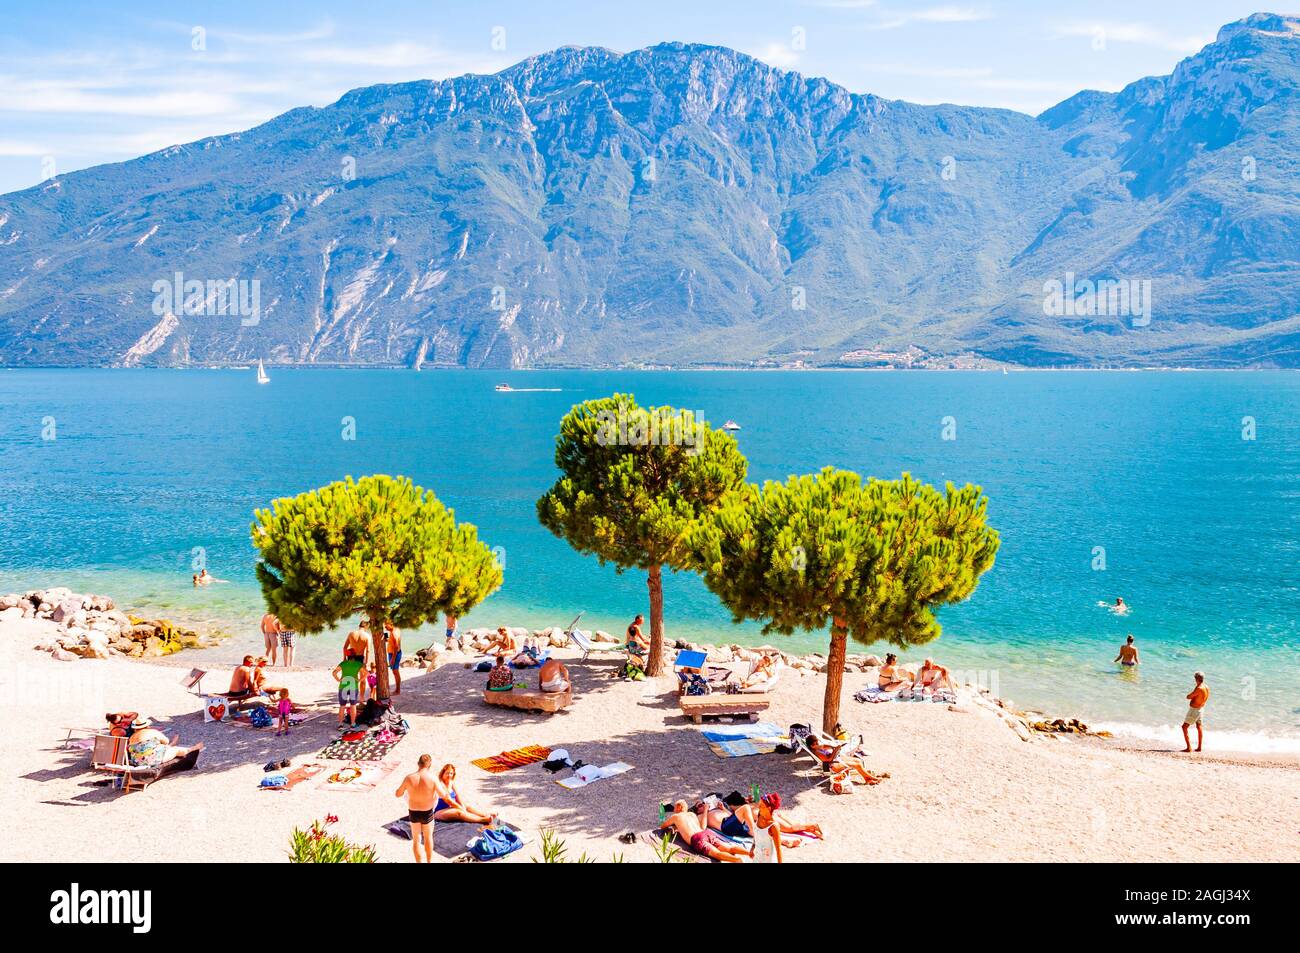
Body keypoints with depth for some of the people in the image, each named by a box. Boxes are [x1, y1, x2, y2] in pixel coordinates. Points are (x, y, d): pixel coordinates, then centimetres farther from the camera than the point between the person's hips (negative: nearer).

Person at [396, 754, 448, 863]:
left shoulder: (409, 778, -17)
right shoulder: (432, 778, -22)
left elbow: (398, 794, -6)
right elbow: (442, 795, -14)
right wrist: (440, 784, 4)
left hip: (413, 812, 1)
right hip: (427, 813, -1)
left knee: (416, 839, 21)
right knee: (428, 838, 23)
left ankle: (418, 862, 29)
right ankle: (429, 861, 35)